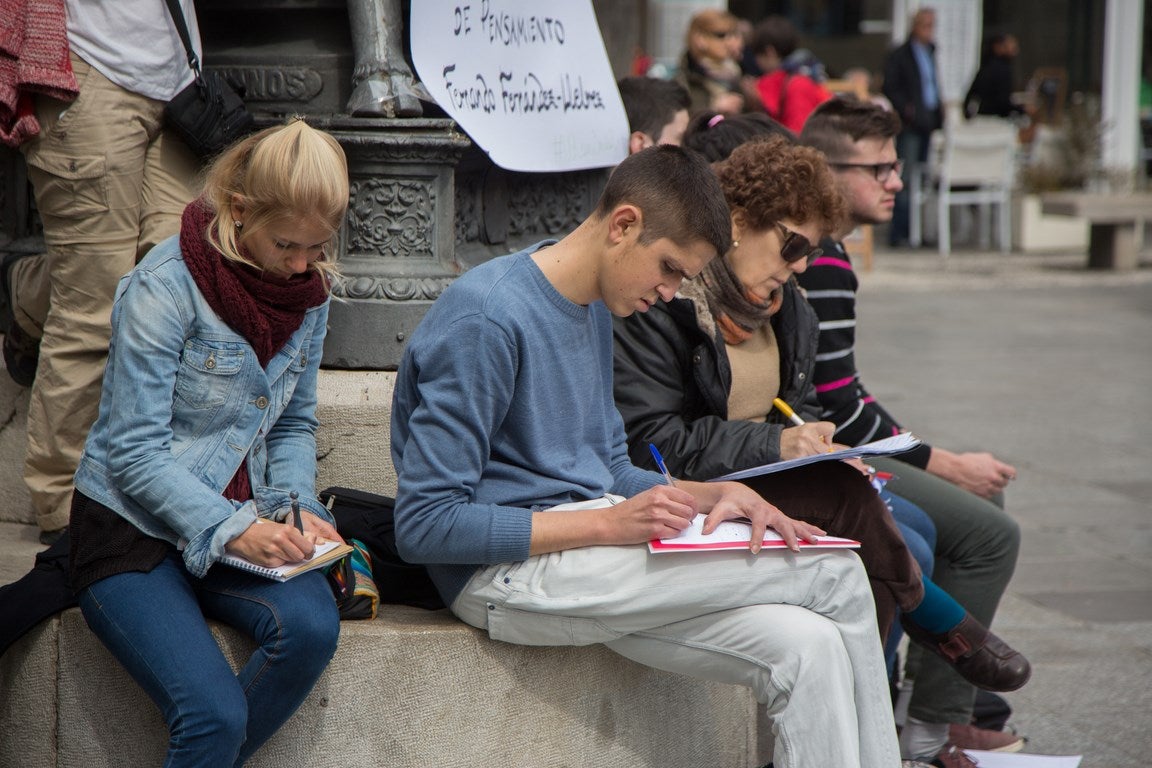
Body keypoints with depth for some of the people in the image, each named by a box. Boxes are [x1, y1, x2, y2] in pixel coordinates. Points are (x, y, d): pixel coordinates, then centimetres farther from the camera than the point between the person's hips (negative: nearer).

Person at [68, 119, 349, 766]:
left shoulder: (309, 292, 4)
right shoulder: (165, 286, -15)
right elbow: (136, 452, -17)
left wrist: (297, 509, -4)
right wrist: (231, 530, -27)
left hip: (242, 523, 6)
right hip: (132, 525, -6)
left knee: (312, 626, -27)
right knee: (215, 714, -27)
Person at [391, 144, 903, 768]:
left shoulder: (594, 309, 15)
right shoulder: (486, 318, -14)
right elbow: (422, 526, -17)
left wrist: (715, 494, 2)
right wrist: (609, 524, -20)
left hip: (588, 549, 9)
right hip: (504, 574, -9)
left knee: (808, 650, -16)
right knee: (836, 575, -15)